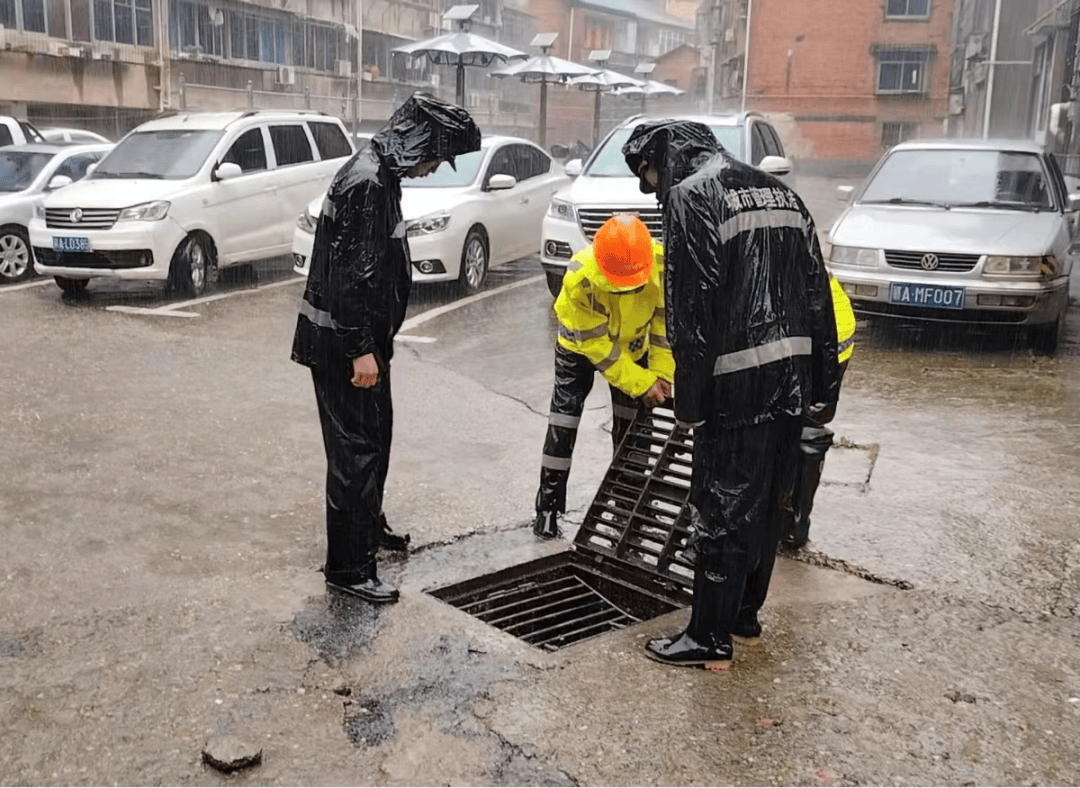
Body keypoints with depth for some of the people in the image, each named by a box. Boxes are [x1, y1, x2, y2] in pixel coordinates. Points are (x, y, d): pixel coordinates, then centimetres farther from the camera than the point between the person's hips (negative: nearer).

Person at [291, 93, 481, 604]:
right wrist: (360, 349, -23)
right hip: (343, 343, -10)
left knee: (375, 434, 22)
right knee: (356, 447, -4)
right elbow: (348, 275, -25)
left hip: (364, 336, 10)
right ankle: (349, 567, 6)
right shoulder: (366, 183, -21)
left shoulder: (381, 176, 11)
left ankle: (368, 525, 41)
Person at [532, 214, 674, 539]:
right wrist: (641, 383, -27)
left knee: (630, 427, 8)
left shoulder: (661, 263, -32)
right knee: (562, 426, -7)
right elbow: (595, 344, -29)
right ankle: (548, 507, 3)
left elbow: (665, 317, -13)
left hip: (633, 346, 3)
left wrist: (662, 372, -17)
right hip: (581, 345, -3)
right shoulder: (580, 278, -39)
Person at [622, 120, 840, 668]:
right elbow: (817, 291, 15)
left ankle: (710, 639, 11)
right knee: (766, 502, 18)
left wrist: (691, 398, -12)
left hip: (739, 382, -8)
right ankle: (746, 612, 32)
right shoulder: (779, 192, 18)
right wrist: (821, 380, 17)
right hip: (793, 374, 8)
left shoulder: (691, 197, -7)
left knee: (721, 508, 1)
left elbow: (692, 309, -15)